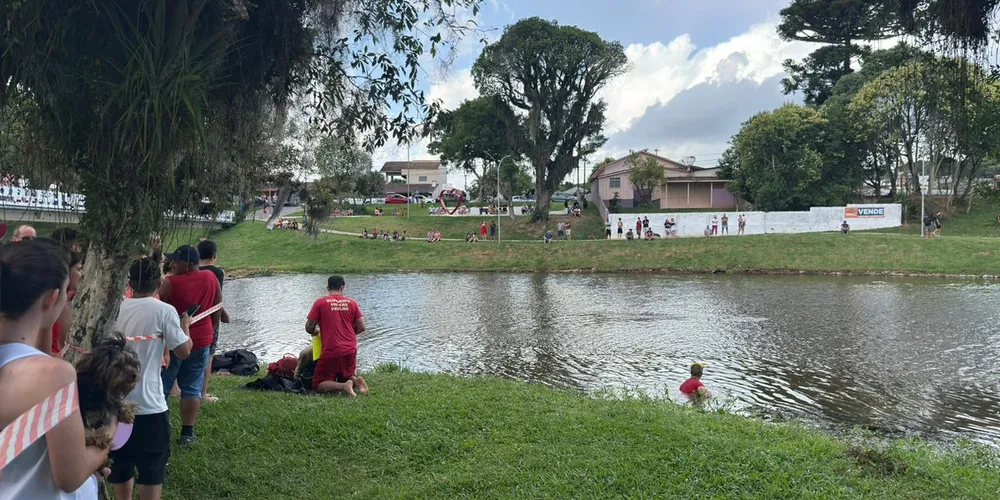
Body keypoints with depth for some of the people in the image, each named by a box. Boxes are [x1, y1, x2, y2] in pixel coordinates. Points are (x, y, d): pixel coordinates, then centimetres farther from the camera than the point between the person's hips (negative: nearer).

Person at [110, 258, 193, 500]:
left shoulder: (116, 308, 2)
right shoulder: (164, 310, -13)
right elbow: (183, 351, -9)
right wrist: (185, 326, 8)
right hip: (148, 403, -5)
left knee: (121, 463, 20)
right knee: (152, 466, 7)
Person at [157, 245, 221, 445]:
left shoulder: (170, 282, -16)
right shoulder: (211, 278, -2)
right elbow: (217, 308, 8)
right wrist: (211, 331, 20)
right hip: (201, 340, 4)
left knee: (161, 387, 11)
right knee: (192, 388, 10)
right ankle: (187, 433, 11)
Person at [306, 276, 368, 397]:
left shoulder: (320, 303, -1)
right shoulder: (351, 302, 6)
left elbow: (309, 328, -3)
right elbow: (361, 327, 4)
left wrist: (315, 333, 20)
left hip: (331, 352, -4)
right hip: (350, 351, 4)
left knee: (318, 386, 6)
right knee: (345, 379, 26)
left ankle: (344, 387, -20)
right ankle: (355, 380, -9)